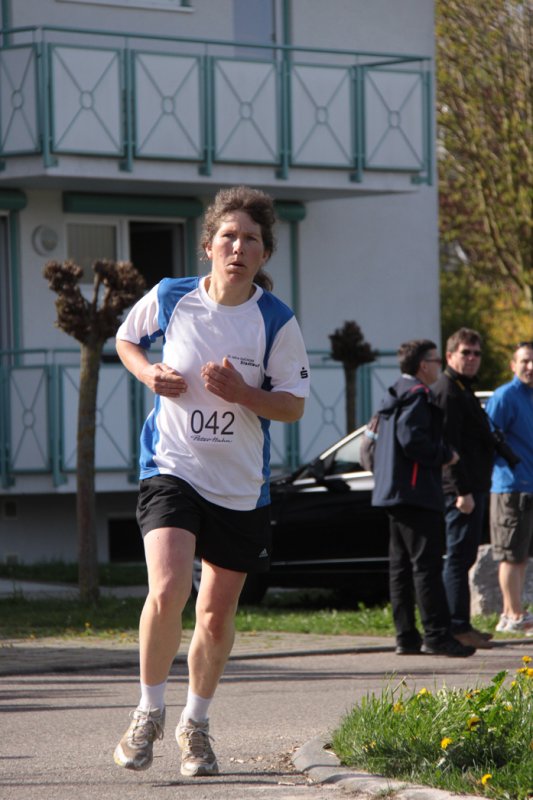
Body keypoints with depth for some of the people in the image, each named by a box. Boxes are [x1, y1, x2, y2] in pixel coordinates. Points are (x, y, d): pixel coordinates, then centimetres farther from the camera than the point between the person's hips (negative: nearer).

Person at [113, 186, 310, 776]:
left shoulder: (277, 322, -6)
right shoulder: (170, 297, -4)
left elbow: (293, 406, -1)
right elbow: (126, 338, 16)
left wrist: (242, 393, -19)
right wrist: (149, 374, -5)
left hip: (241, 484, 1)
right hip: (171, 468, -1)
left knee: (217, 614, 8)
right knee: (167, 589, -22)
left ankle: (195, 724, 32)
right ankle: (148, 711, 0)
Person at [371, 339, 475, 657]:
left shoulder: (396, 395, 20)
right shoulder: (417, 396, -12)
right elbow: (413, 440, -24)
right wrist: (446, 454, -11)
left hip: (394, 493, 11)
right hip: (416, 492, -11)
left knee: (402, 565, 9)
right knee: (427, 563, -11)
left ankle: (407, 636, 10)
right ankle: (437, 634, -14)